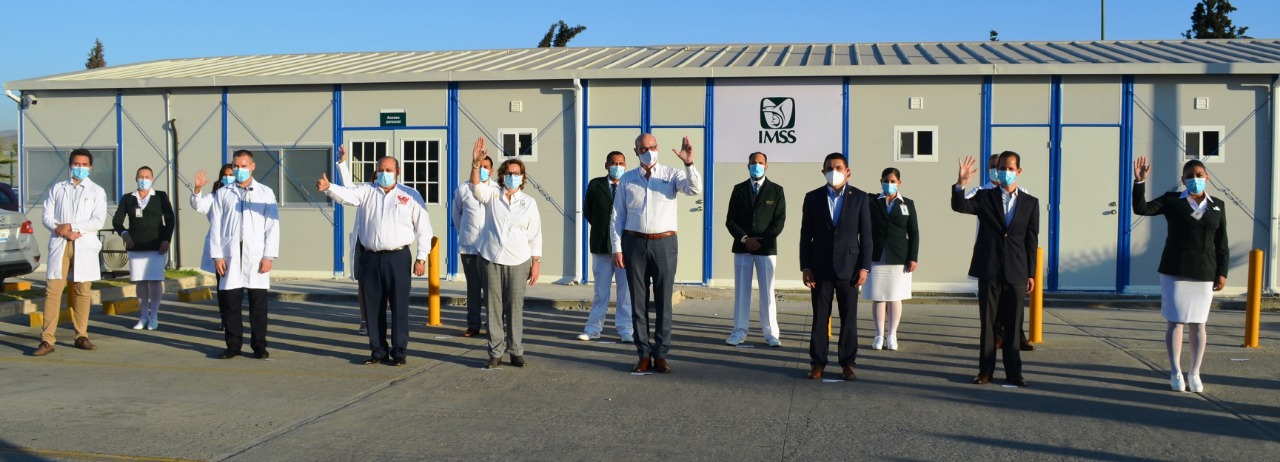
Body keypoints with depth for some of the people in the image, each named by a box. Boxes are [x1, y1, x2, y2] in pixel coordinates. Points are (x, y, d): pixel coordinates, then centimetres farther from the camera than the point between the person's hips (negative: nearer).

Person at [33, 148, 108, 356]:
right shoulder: (57, 189, 14)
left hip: (85, 246, -1)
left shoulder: (97, 191, 9)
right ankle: (47, 340, -7)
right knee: (53, 291, -6)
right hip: (59, 244, 1)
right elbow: (46, 217, 6)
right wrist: (63, 231, -11)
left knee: (82, 291, 3)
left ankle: (81, 336, 12)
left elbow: (98, 221, -3)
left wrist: (71, 226, -11)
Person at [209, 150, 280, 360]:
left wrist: (269, 256, -5)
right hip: (230, 256, 1)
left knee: (258, 303, 0)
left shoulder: (265, 193, 8)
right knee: (229, 302, 1)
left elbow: (272, 227, 3)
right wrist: (217, 255, -1)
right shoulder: (223, 194, 11)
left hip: (256, 256, -1)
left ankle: (259, 346, 9)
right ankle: (233, 345, 12)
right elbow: (215, 226, 8)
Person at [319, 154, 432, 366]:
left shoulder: (411, 196, 4)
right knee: (373, 307, 8)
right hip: (371, 257, 3)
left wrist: (421, 258, -2)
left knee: (399, 306, -1)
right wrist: (328, 187, -30)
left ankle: (399, 351, 7)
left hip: (397, 258, -3)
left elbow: (423, 228, 3)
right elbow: (346, 194, -9)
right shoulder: (366, 191, 10)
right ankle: (378, 351, 19)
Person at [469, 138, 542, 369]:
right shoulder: (492, 195, 6)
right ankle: (495, 352, 9)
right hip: (491, 259, 0)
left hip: (518, 261, 0)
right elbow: (476, 186, -14)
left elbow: (535, 236, 6)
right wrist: (476, 163, -30)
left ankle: (516, 352, 11)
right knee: (494, 307, 3)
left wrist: (536, 263, 1)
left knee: (515, 307, 2)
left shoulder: (529, 202, 6)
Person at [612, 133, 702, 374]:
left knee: (663, 301, 3)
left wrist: (689, 164, -32)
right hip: (634, 243, 1)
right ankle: (644, 354, 12)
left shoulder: (672, 175, 2)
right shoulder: (626, 179, 6)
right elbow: (617, 216, 7)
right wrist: (616, 248, 1)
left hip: (664, 243, -1)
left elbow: (695, 189, -17)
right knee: (638, 301, 5)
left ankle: (660, 354, 10)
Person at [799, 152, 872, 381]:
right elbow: (806, 235, 4)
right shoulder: (813, 198, 4)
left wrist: (864, 267, -5)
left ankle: (847, 363, 11)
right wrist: (805, 267, -2)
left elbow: (866, 235, 2)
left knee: (849, 317, 3)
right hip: (821, 267, 0)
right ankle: (817, 362, 10)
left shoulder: (860, 198, 3)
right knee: (819, 317, 4)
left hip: (849, 266, 0)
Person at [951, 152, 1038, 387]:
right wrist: (960, 184, -30)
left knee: (1013, 325, 5)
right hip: (989, 270, 0)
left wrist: (1031, 273, 3)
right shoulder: (985, 197, 5)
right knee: (988, 323, 5)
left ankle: (1013, 371, 14)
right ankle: (985, 370, 11)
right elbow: (960, 206, -12)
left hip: (1016, 272, 1)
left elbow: (1032, 240, 6)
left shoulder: (1030, 203, 7)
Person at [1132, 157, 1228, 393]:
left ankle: (1194, 373, 16)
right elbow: (1142, 208, -11)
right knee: (1176, 321, 1)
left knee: (1198, 323, 7)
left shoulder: (1217, 206, 7)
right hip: (1175, 271, -2)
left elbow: (1222, 243, 7)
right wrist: (1140, 182, -22)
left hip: (1204, 273, 2)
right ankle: (1176, 373, 10)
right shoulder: (1172, 200, 1)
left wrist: (1222, 272, 2)